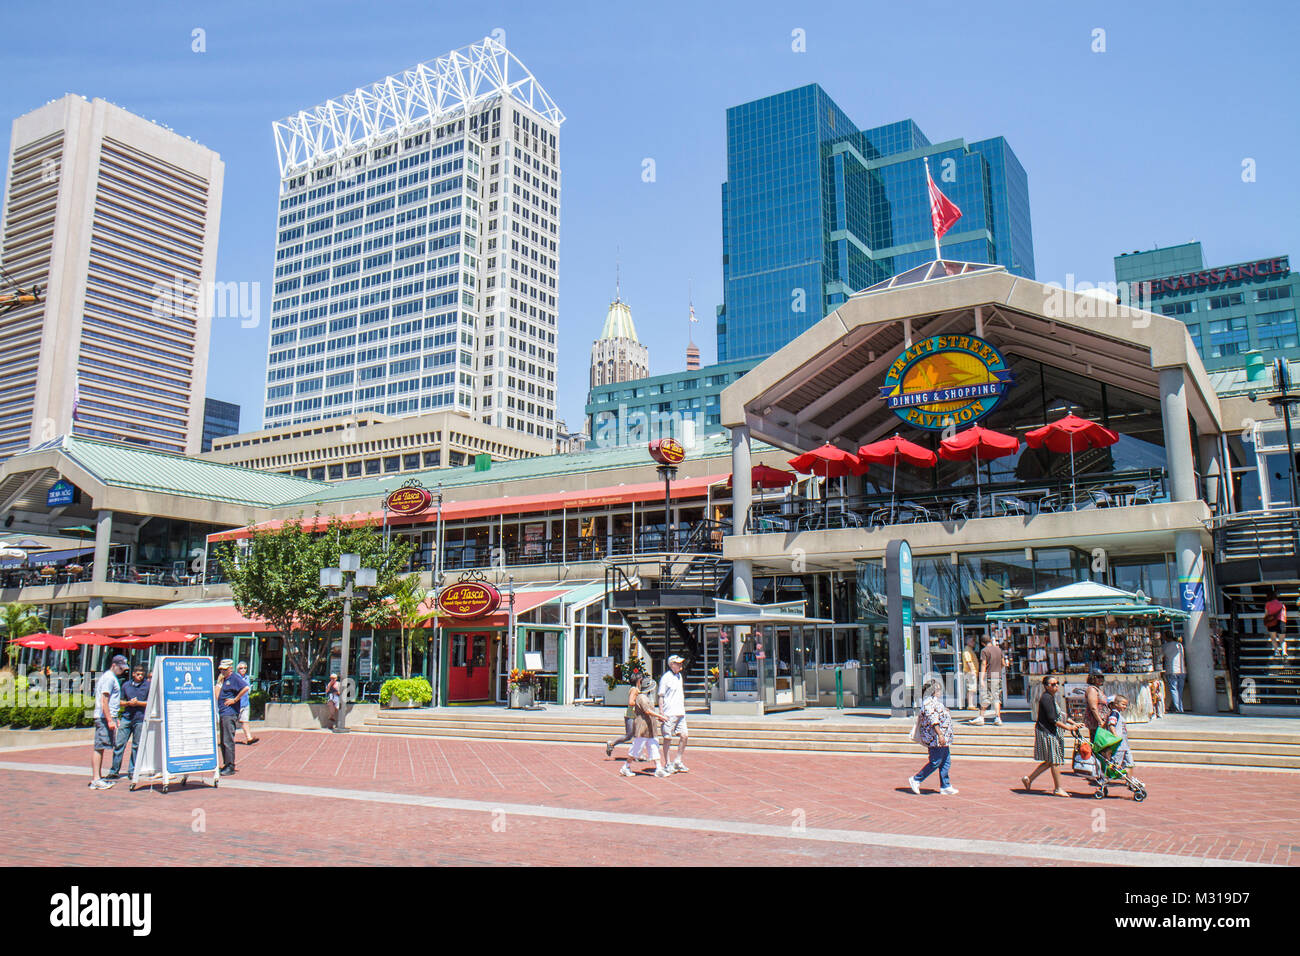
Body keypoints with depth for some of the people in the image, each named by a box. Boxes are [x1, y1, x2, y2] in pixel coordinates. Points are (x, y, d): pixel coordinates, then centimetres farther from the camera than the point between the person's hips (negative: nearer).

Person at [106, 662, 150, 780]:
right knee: (119, 744, -2)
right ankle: (114, 770, 6)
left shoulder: (148, 685, 2)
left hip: (140, 719, -2)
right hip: (126, 717, 2)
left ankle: (132, 771, 12)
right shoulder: (126, 685, 11)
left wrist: (138, 703, -11)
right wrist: (128, 703, -4)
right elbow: (120, 702, 16)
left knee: (136, 746, 3)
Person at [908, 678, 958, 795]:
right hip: (935, 738, -10)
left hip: (943, 739, 10)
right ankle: (915, 780, 3)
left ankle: (945, 786, 15)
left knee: (946, 762, 10)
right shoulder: (929, 703, -16)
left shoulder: (936, 701, 17)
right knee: (935, 762, -7)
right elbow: (933, 720, -24)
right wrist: (940, 734, -29)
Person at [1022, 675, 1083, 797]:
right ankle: (1058, 789, 7)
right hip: (1046, 733, -10)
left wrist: (1074, 723, 12)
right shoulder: (1046, 698, -17)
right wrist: (1068, 727, -15)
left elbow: (1060, 715, 21)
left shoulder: (1052, 697, 15)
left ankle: (1028, 779, 19)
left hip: (1052, 732, 10)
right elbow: (1052, 719, -20)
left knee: (1049, 761, 12)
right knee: (1054, 760, -2)